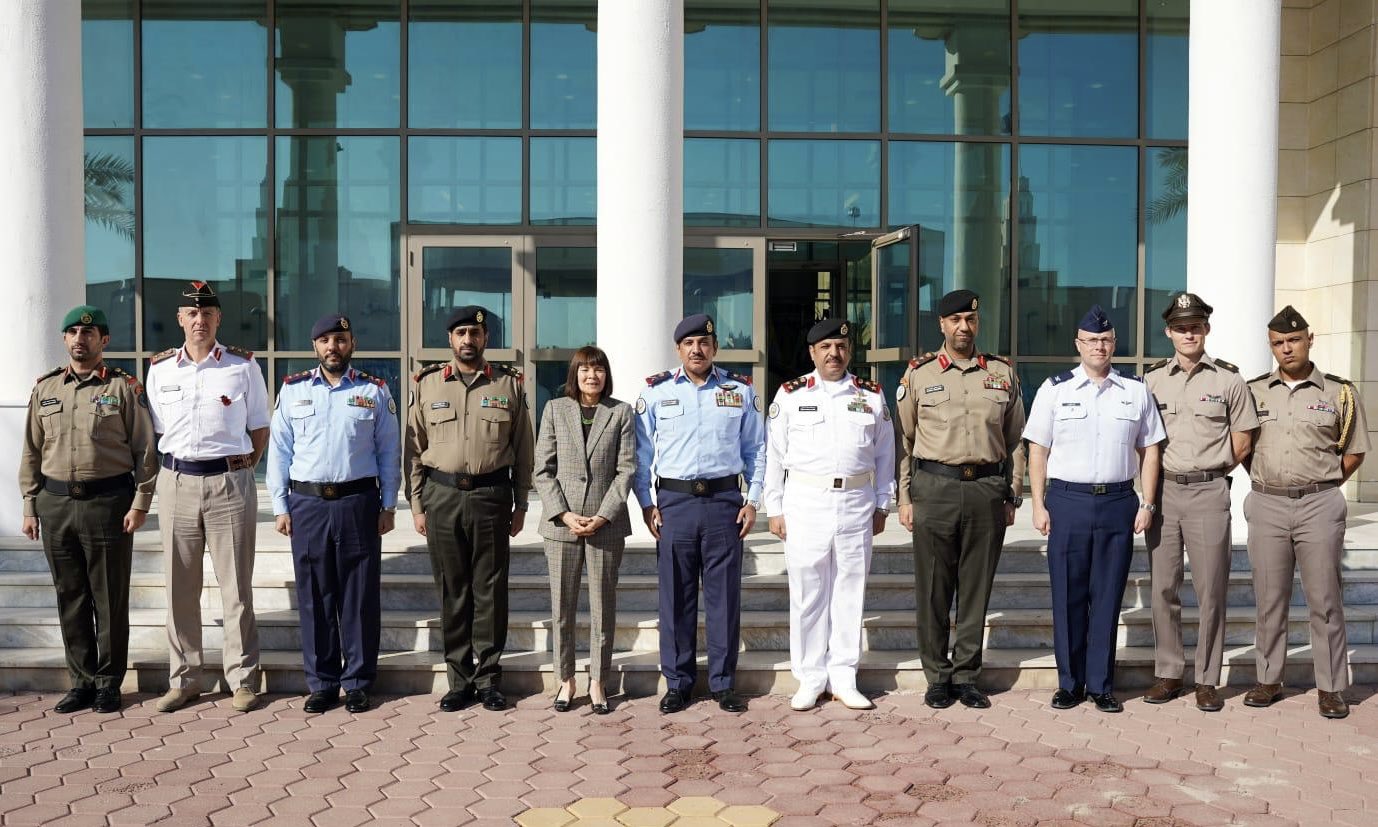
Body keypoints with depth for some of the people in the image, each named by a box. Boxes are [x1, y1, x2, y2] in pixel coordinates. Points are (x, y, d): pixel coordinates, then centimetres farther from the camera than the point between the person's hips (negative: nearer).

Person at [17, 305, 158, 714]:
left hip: (108, 501, -4)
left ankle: (109, 681, 15)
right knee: (70, 597, 9)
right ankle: (82, 681, 20)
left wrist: (140, 503, -8)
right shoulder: (45, 388, 11)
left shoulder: (125, 387, -1)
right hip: (55, 504, 4)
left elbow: (145, 449, -2)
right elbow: (31, 452, 13)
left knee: (110, 598, 3)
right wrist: (30, 507, 8)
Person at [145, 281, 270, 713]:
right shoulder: (160, 369, 8)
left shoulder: (243, 365, 2)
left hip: (230, 482, -2)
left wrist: (243, 468, 0)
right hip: (176, 482, 3)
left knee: (236, 586, 2)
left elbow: (259, 428, 7)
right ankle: (183, 680, 19)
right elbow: (156, 431, 13)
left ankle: (243, 680, 10)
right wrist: (173, 469, 4)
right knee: (180, 587, 8)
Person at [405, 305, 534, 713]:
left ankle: (488, 679, 13)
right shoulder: (428, 384, 7)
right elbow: (414, 449, 8)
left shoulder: (509, 384, 6)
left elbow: (523, 449, 8)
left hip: (492, 496, -1)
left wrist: (520, 504, 5)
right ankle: (460, 681, 15)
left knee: (490, 590, 3)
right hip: (442, 495, 1)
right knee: (451, 591, 6)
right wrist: (417, 504, 3)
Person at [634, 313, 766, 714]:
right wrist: (646, 504, 1)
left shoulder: (741, 391, 7)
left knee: (724, 595, 4)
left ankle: (723, 683, 16)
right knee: (676, 597, 4)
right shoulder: (655, 392, 5)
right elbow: (641, 453, 6)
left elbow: (756, 450, 11)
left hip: (724, 501, 1)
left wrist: (753, 501, 4)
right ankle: (677, 683, 16)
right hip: (674, 501, 0)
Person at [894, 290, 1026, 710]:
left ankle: (966, 675, 19)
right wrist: (905, 498, 1)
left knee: (977, 588, 7)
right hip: (934, 488, -2)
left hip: (987, 489, 2)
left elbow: (1016, 440, 13)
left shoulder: (1002, 373, 10)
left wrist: (1012, 496, 9)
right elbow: (904, 440, 5)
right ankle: (938, 677, 15)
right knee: (933, 588, 3)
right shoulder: (918, 374, 4)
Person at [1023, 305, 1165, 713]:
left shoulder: (1136, 391, 9)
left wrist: (1147, 503, 3)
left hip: (1118, 502, 1)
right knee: (1068, 597, 4)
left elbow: (1149, 450, 11)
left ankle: (1101, 685, 17)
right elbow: (1038, 450, 4)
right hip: (1067, 500, -1)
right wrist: (1039, 505, -2)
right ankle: (1069, 683, 16)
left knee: (1108, 596, 6)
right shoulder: (1054, 389, 4)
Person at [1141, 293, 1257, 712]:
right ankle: (1168, 674, 16)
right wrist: (1153, 485, 5)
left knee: (1210, 591, 1)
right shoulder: (1151, 379, 8)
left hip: (1209, 492, -2)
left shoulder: (1228, 379, 1)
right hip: (1162, 490, 3)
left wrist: (1210, 472, 5)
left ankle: (1207, 681, 11)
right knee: (1162, 589, 6)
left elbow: (1242, 442, 6)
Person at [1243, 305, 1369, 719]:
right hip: (1266, 504, 2)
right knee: (1269, 599, 9)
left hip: (1320, 506, -2)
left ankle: (1331, 688, 11)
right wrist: (1266, 480, 6)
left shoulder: (1339, 392, 3)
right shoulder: (1254, 391, 7)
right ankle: (1268, 680, 19)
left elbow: (1355, 451, 8)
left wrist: (1320, 485, 3)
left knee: (1325, 600, 2)